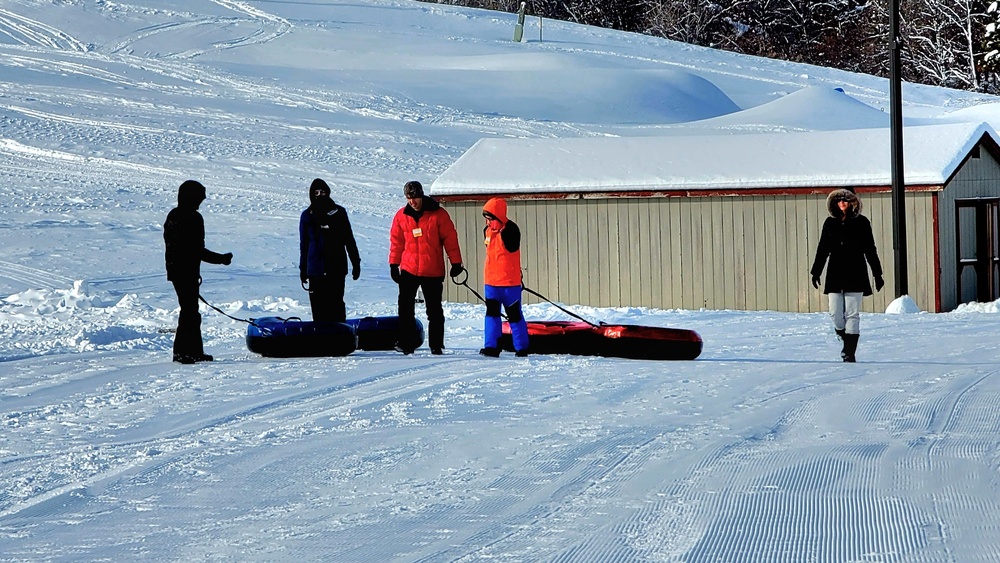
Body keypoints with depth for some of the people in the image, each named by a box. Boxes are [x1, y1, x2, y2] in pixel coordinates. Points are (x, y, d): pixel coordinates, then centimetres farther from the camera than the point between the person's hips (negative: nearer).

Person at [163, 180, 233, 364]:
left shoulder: (172, 216, 12)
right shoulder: (193, 218, -15)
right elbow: (198, 250, -18)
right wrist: (221, 259, -8)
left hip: (174, 271, 9)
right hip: (188, 271, -9)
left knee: (190, 310, 17)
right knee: (190, 311, -6)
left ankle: (195, 351, 23)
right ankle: (182, 352, -8)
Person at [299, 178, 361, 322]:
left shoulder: (338, 212, 4)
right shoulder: (308, 216, 9)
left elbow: (349, 239, 8)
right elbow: (304, 244, 15)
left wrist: (356, 263, 6)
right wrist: (303, 270, 14)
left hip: (337, 267, -1)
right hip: (315, 270, 2)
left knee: (336, 303, -5)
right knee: (318, 305, -1)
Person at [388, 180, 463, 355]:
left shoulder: (438, 214, -3)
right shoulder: (401, 216, 5)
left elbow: (450, 238, -1)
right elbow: (396, 241, 12)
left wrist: (456, 262, -3)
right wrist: (393, 265, 9)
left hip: (433, 271, -2)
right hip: (408, 269, 2)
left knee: (434, 310, 4)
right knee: (405, 307, -5)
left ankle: (436, 344, 11)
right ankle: (405, 342, -1)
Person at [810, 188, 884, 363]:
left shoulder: (861, 222, 2)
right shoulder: (830, 223, 9)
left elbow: (870, 250, 5)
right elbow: (822, 249, 14)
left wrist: (877, 274, 5)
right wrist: (816, 272, 11)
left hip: (855, 275, -3)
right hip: (835, 275, 3)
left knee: (852, 314, -5)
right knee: (836, 314, -2)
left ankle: (849, 352, -4)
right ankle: (846, 342, 20)